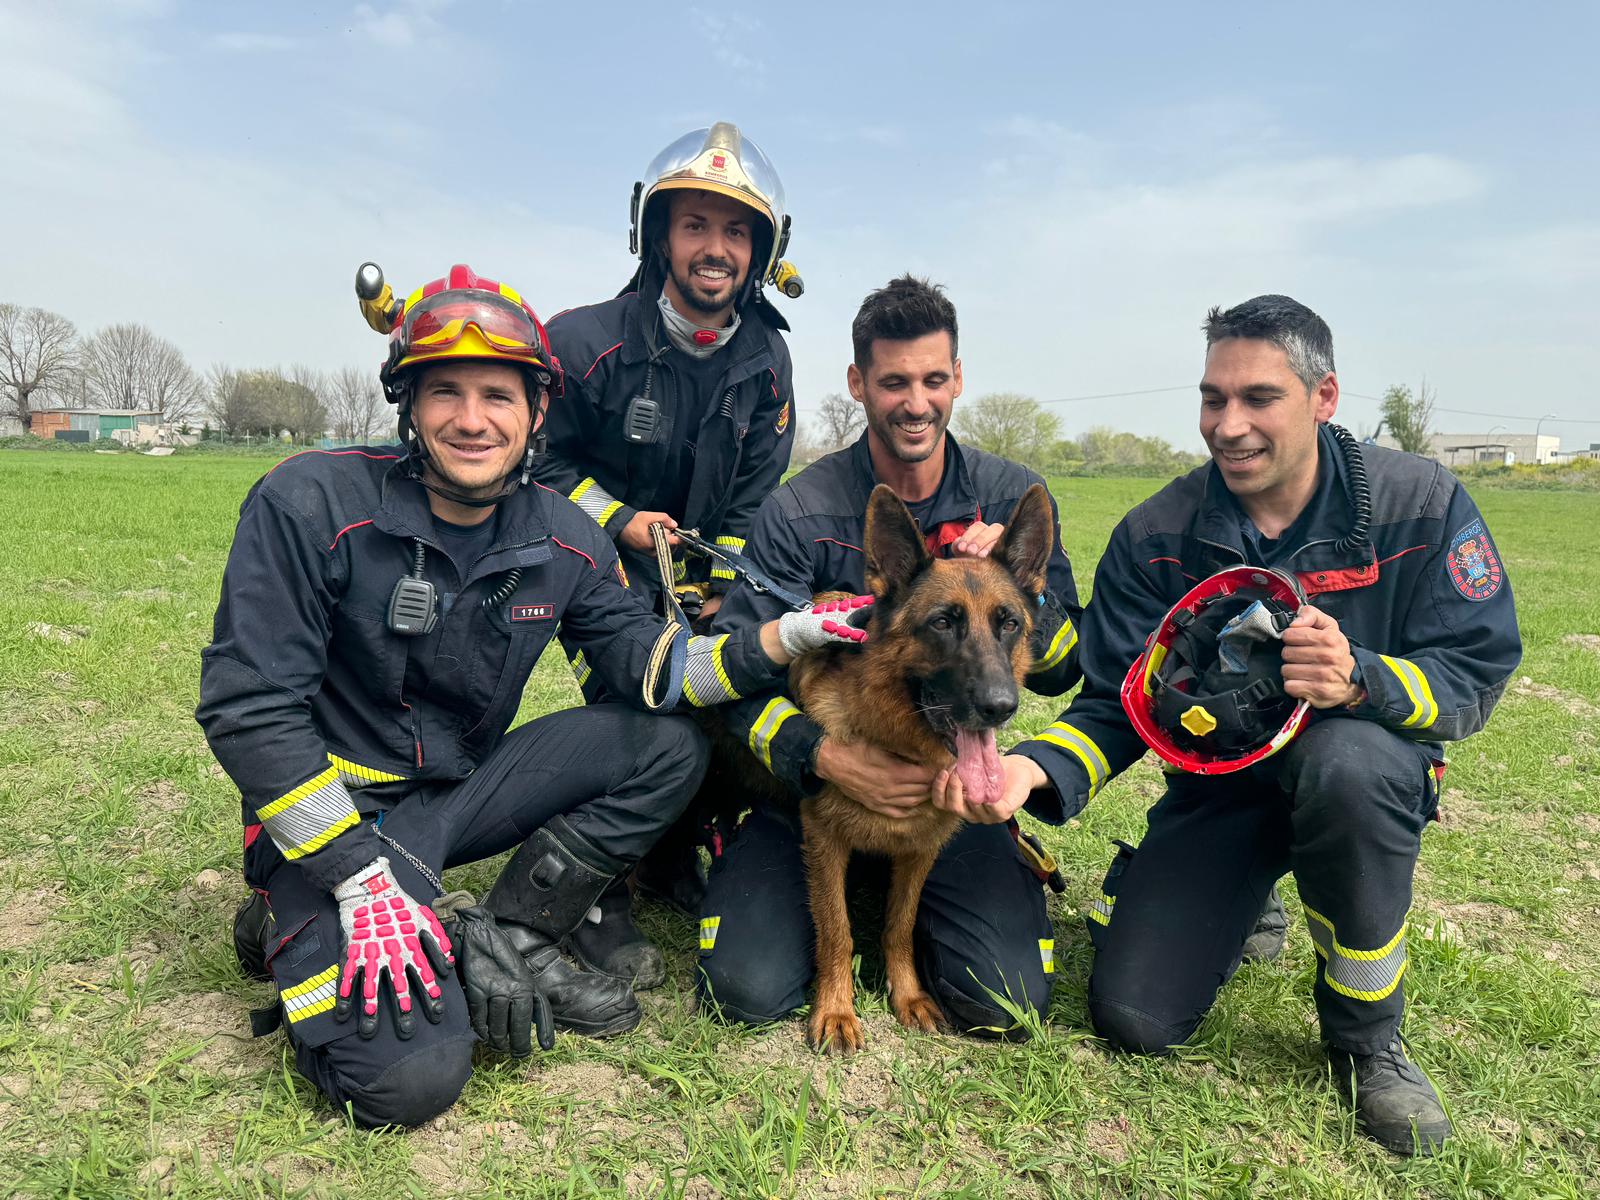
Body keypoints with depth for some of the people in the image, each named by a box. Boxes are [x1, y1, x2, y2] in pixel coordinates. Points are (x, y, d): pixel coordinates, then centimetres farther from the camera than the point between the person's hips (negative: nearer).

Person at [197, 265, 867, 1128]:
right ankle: (297, 928, 8)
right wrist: (359, 877, -23)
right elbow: (247, 707, -19)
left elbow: (649, 664, -3)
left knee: (670, 746, -8)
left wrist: (779, 641, -20)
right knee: (411, 1077, -23)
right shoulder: (309, 504, -19)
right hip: (337, 804, -5)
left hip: (463, 787, 6)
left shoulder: (565, 540, -3)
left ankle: (504, 945, -4)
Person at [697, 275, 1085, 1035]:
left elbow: (1060, 673, -2)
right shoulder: (801, 512, -11)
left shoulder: (1012, 497, -2)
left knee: (1009, 1000, -14)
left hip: (954, 779, 2)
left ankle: (899, 915, 18)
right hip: (818, 779, -1)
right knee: (748, 991, -15)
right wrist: (824, 757, -31)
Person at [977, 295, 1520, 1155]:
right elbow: (1115, 705, -10)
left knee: (1342, 758, -40)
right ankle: (1246, 904, 27)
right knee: (1132, 1019, -8)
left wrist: (1358, 681, -38)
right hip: (1216, 782, 2)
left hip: (1365, 766, -1)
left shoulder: (1422, 505, -13)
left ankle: (1366, 1035, -12)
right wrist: (1036, 768, -32)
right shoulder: (1155, 536, -11)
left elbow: (1475, 676, -15)